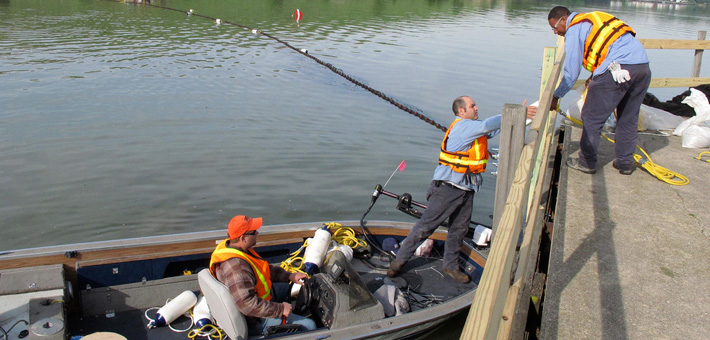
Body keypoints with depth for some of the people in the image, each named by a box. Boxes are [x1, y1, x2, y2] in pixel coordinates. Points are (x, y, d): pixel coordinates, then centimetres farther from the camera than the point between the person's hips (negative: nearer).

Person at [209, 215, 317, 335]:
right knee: (309, 325, -10)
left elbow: (264, 269, 11)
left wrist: (289, 276, 3)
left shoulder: (229, 245, -2)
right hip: (254, 322, -10)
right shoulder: (236, 266, -35)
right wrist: (280, 309, -30)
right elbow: (247, 304, -40)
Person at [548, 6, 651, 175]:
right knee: (629, 118, 17)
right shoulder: (591, 18, 27)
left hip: (618, 69, -9)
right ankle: (625, 162, 25)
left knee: (592, 117, 4)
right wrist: (595, 77, 27)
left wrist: (556, 96, 12)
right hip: (643, 65, 9)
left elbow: (571, 73, 1)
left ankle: (587, 162, 12)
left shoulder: (574, 30, 2)